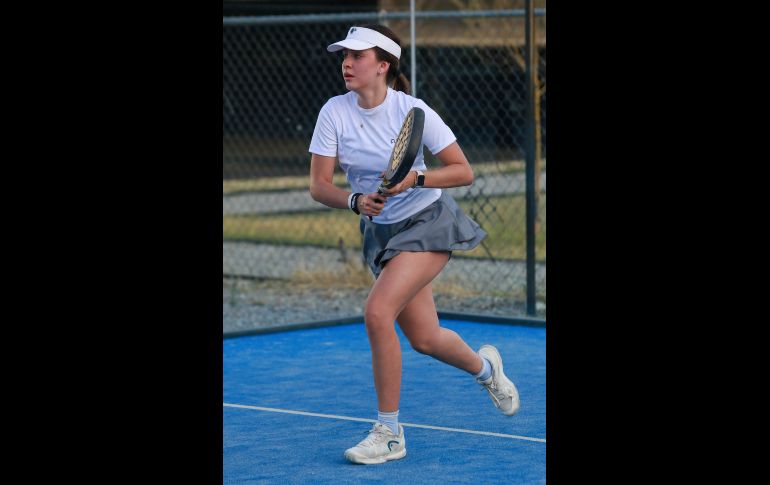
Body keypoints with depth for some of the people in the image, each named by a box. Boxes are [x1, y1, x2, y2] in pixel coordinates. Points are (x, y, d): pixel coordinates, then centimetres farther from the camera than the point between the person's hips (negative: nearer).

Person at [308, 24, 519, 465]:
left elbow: (464, 172, -15)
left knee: (377, 313, -24)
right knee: (424, 340, 9)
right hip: (381, 231, 5)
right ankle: (484, 367, 46)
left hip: (428, 222, -5)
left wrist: (417, 179, -30)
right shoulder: (335, 112, -9)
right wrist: (356, 201, -29)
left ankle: (389, 434, -11)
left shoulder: (412, 110, -18)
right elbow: (319, 185, -10)